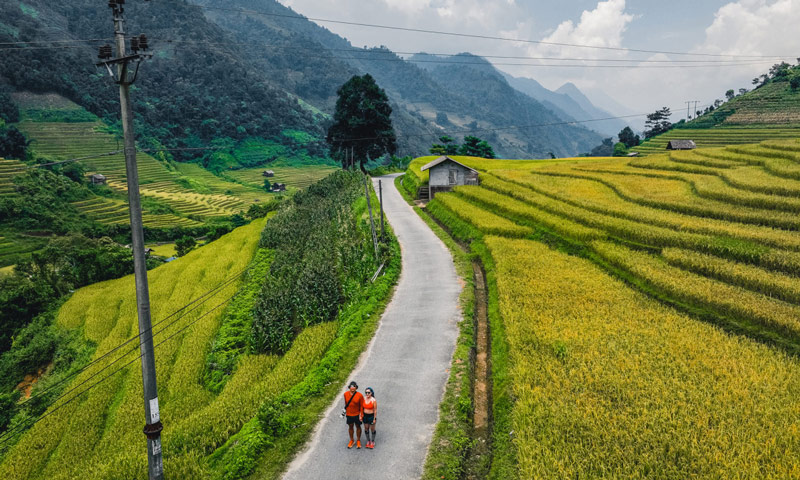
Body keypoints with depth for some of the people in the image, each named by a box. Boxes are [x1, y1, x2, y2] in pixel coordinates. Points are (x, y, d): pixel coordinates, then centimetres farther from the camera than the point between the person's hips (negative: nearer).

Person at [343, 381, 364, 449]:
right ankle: (351, 440, 35)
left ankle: (358, 441, 32)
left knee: (358, 426, 13)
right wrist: (345, 411, 14)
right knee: (350, 427, 16)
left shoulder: (359, 395, -19)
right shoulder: (346, 394, -11)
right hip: (349, 414, 2)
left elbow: (361, 406, -11)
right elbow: (346, 403, 5)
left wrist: (361, 415, -11)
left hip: (357, 414, -2)